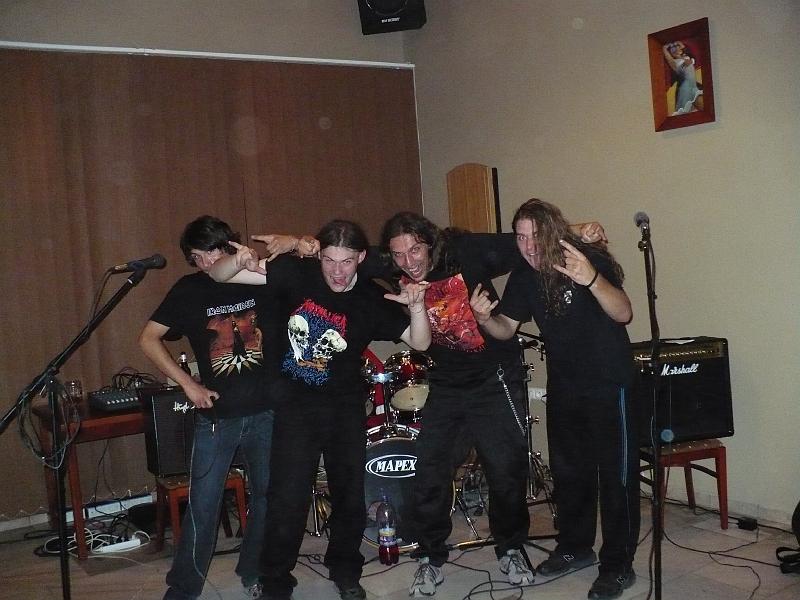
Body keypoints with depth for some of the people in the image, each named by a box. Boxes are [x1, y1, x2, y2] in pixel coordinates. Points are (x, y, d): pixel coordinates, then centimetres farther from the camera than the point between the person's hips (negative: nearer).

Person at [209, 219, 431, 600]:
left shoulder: (372, 301, -8)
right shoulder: (299, 275, -12)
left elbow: (420, 343, -9)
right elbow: (220, 275, -12)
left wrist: (416, 305, -28)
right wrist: (240, 261, -35)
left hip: (346, 408, 2)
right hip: (294, 405, -2)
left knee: (350, 493, 13)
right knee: (289, 499, -6)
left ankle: (345, 569, 37)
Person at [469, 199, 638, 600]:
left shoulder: (592, 260, -20)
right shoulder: (523, 277, -2)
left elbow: (623, 313, -33)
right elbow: (505, 329, 2)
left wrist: (590, 279, -52)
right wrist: (484, 317, -21)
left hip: (608, 385, -6)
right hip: (563, 387, 6)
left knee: (615, 475, 1)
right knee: (568, 470, 17)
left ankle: (618, 565, 13)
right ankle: (574, 547, 34)